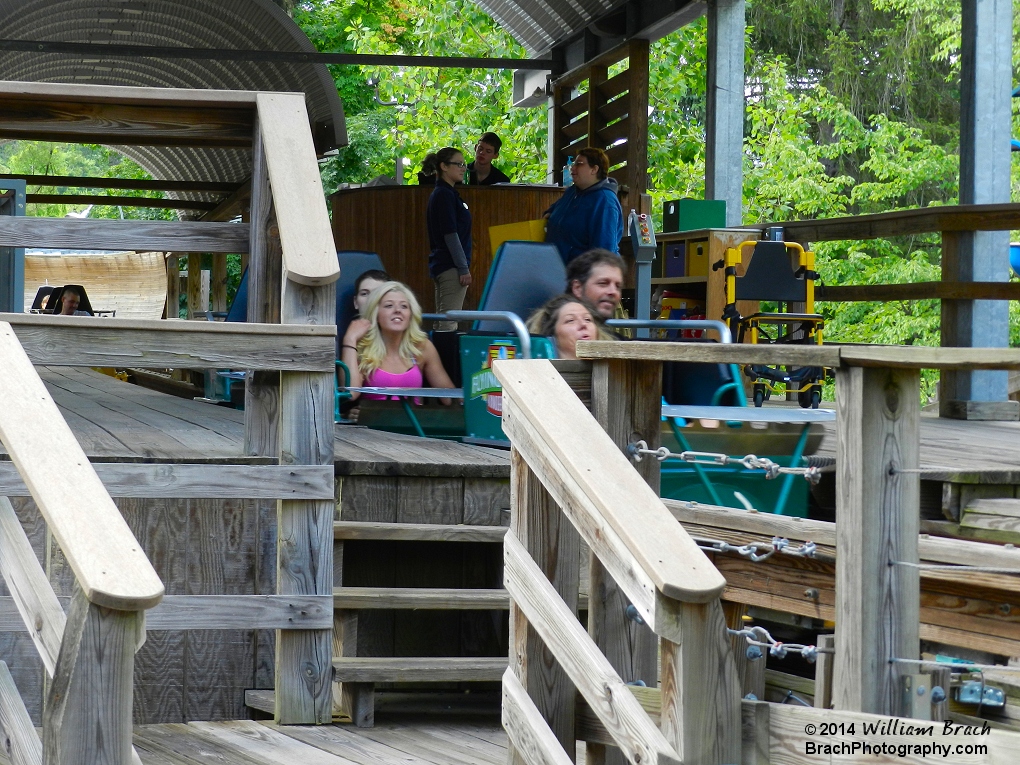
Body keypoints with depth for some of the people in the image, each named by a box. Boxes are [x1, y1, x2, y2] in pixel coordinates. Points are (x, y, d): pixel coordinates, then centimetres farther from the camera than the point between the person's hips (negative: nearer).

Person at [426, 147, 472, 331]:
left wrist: (463, 265, 21)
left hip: (441, 265, 10)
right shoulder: (444, 194, -12)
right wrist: (463, 268, -17)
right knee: (449, 323, -12)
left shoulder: (443, 193, 17)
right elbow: (450, 234, -18)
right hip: (451, 267, -10)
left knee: (442, 323, 10)